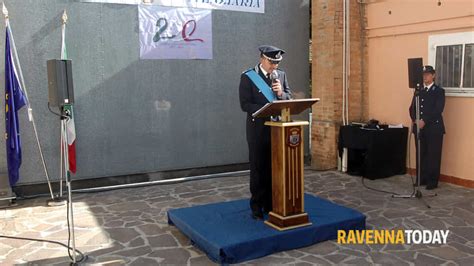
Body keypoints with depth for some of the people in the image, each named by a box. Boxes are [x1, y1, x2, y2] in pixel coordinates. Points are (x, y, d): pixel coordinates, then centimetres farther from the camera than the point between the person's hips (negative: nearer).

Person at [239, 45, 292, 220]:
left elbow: (289, 99, 10)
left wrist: (281, 93, -12)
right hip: (258, 129, -4)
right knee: (258, 168, 4)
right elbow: (245, 105, -11)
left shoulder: (281, 75, 8)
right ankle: (257, 207, 15)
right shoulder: (248, 77, -6)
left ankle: (271, 204, 24)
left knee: (275, 167, 11)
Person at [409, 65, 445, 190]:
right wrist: (415, 120, -7)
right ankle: (422, 178, 18)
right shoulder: (419, 91, 15)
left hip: (434, 128, -5)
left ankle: (432, 181, 7)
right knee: (420, 154, 7)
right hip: (419, 127, 5)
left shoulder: (439, 91, -1)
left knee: (433, 155, -1)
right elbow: (412, 108, 11)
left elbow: (438, 110, -12)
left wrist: (424, 121, -20)